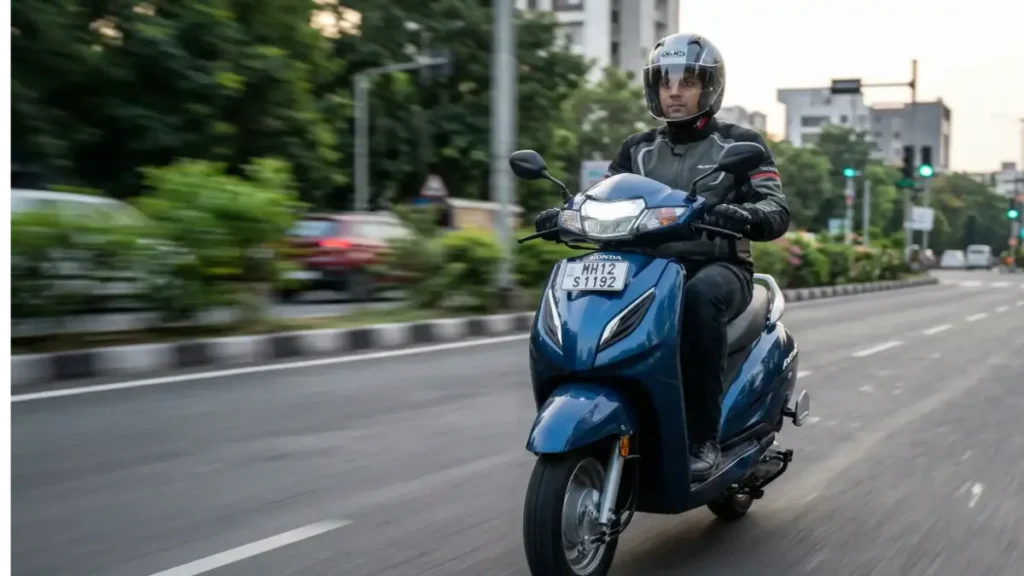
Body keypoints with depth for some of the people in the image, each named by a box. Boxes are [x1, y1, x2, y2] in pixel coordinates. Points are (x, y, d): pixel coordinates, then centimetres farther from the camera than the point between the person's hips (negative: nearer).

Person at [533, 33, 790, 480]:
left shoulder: (741, 144, 6)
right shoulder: (637, 149, 17)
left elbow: (777, 212, -5)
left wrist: (743, 216, -30)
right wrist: (563, 214, -16)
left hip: (720, 269, -4)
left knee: (699, 298, -40)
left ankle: (704, 437, -34)